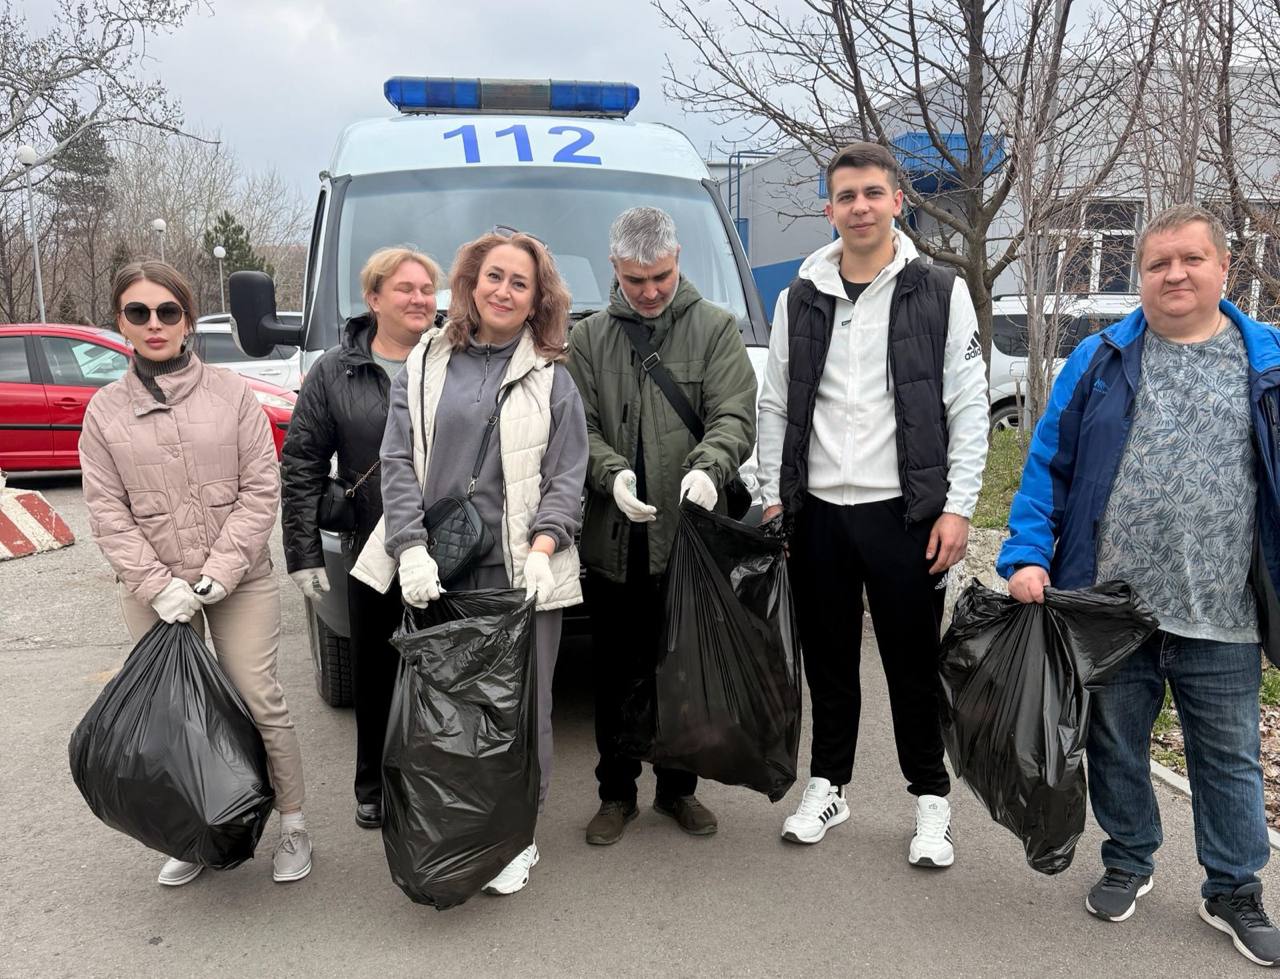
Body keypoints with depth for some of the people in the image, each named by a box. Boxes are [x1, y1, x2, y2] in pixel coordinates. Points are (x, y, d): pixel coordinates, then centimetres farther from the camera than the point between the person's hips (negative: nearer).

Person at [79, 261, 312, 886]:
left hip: (240, 582, -1)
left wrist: (219, 573, -11)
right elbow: (108, 513, 1)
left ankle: (292, 824, 16)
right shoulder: (105, 411, 4)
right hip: (153, 590, 2)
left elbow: (261, 490, -3)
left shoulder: (232, 394, 0)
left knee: (261, 704, -1)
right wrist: (158, 585, -10)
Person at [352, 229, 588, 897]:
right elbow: (398, 463, 4)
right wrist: (412, 548, -8)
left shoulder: (551, 379, 8)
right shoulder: (424, 367, 11)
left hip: (521, 571, -1)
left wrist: (542, 547, -11)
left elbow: (567, 476, 4)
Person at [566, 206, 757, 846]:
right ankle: (617, 793, 27)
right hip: (612, 541, 1)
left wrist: (708, 467, -26)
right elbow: (579, 428, 3)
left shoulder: (715, 328, 4)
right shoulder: (587, 338, 9)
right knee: (614, 677, 10)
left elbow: (735, 416, -5)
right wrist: (612, 472, -18)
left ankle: (678, 787, 30)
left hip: (689, 536, -1)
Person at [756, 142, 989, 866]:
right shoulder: (799, 299, 9)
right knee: (829, 661, 14)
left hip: (904, 513, -3)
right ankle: (828, 787, 30)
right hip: (818, 512, 3)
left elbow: (969, 408, -2)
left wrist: (957, 507, -9)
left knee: (914, 664, 6)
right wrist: (774, 496, 5)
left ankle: (931, 800, 23)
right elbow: (775, 407, 11)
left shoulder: (941, 294, 0)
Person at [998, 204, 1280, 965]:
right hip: (1109, 608, 0)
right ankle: (1128, 861, 37)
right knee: (1116, 745, 15)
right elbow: (1048, 465, 0)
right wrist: (1028, 555, -11)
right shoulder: (1101, 361, 1)